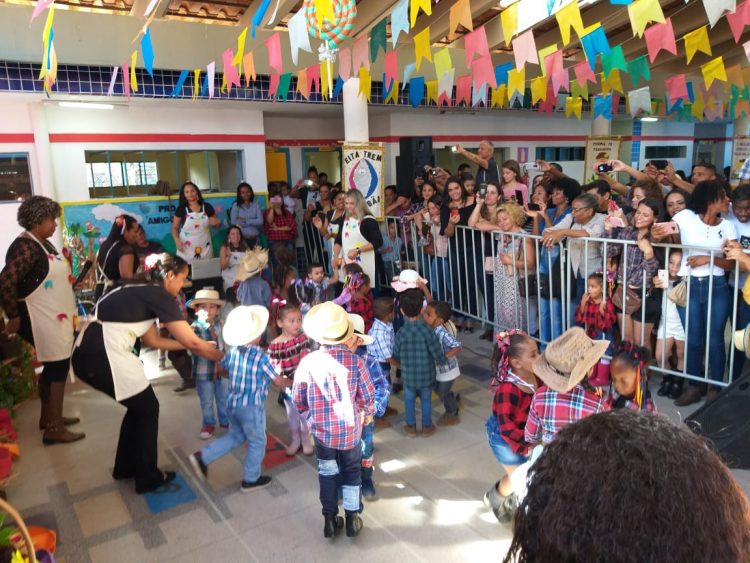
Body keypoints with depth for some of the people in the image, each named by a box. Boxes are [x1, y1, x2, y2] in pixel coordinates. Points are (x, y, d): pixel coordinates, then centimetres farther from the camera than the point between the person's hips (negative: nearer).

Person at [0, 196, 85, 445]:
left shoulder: (43, 244, 11)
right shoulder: (26, 247, -20)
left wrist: (66, 262, 6)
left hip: (54, 318, 10)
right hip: (40, 320, -10)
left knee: (53, 367, 18)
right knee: (57, 367, -3)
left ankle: (49, 417, 33)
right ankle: (53, 428, 6)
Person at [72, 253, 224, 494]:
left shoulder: (142, 291, 19)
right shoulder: (160, 295, -8)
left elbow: (151, 340, 25)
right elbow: (192, 342, -7)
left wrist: (191, 345, 26)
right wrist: (224, 357, 7)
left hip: (87, 353, 9)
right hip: (102, 356, -9)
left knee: (139, 406, 22)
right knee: (148, 408, 9)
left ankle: (125, 467, 35)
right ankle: (147, 478, 20)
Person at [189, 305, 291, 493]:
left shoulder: (232, 352, -3)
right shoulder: (261, 357, -21)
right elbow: (279, 382, -13)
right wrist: (291, 382, 7)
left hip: (233, 402, 7)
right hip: (251, 407, -7)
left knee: (235, 436, 27)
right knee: (257, 442, 14)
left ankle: (202, 457, 20)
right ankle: (251, 480, 26)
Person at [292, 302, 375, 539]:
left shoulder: (308, 362, -16)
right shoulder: (355, 361, -18)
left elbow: (298, 400, -6)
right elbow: (368, 397, -7)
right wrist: (368, 413, 14)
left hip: (322, 430, 1)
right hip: (350, 429, 0)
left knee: (327, 472, 21)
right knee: (352, 472, 21)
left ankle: (330, 520, 30)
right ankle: (352, 519, 28)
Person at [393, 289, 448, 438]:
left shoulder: (401, 333, -18)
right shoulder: (427, 331, -22)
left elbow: (395, 355, -5)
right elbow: (438, 355, -18)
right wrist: (445, 360, 5)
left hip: (408, 376, 0)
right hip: (427, 375, 0)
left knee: (409, 400, 21)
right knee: (426, 400, 21)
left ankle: (411, 427, 34)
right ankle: (427, 426, 35)